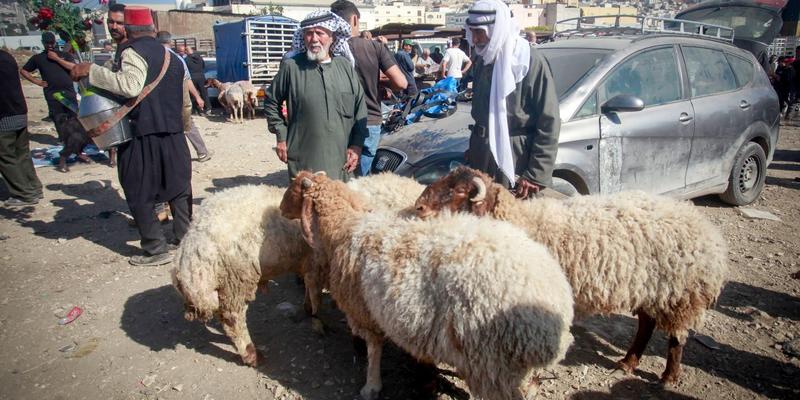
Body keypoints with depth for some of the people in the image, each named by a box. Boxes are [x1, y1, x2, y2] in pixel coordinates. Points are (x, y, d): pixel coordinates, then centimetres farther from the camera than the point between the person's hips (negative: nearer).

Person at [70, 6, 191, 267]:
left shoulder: (133, 51, -10)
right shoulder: (171, 57, 14)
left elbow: (131, 85, -29)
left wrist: (91, 70, -21)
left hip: (141, 135, -6)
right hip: (173, 135, 7)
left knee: (139, 195, 5)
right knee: (178, 188, 17)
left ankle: (156, 250, 8)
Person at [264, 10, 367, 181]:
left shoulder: (345, 65, 6)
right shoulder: (291, 66, -3)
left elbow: (360, 107, 9)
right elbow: (272, 102, 9)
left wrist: (357, 144, 3)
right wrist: (281, 136, 5)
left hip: (341, 160, 3)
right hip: (304, 161, -3)